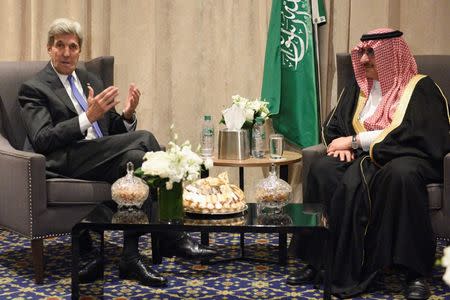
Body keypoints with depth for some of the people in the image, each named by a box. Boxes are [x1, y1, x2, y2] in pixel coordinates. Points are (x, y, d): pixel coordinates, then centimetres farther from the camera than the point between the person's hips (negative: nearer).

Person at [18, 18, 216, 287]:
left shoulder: (92, 81, 23)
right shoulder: (34, 89, 4)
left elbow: (115, 132, 22)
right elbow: (41, 141, -11)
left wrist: (128, 115, -2)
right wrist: (88, 117, -20)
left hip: (103, 157, 6)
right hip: (68, 161, -6)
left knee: (134, 157, -30)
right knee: (144, 138, -26)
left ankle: (132, 258, -28)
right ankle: (173, 239, -23)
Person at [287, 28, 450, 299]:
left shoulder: (420, 88, 0)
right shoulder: (358, 89, 19)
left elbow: (412, 134, -14)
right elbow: (333, 126, 20)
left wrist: (355, 140, -13)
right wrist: (342, 145, -5)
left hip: (409, 157, -5)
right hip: (364, 158, 5)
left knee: (401, 174, -41)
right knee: (322, 170, -26)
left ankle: (415, 271, -32)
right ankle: (318, 261, -26)